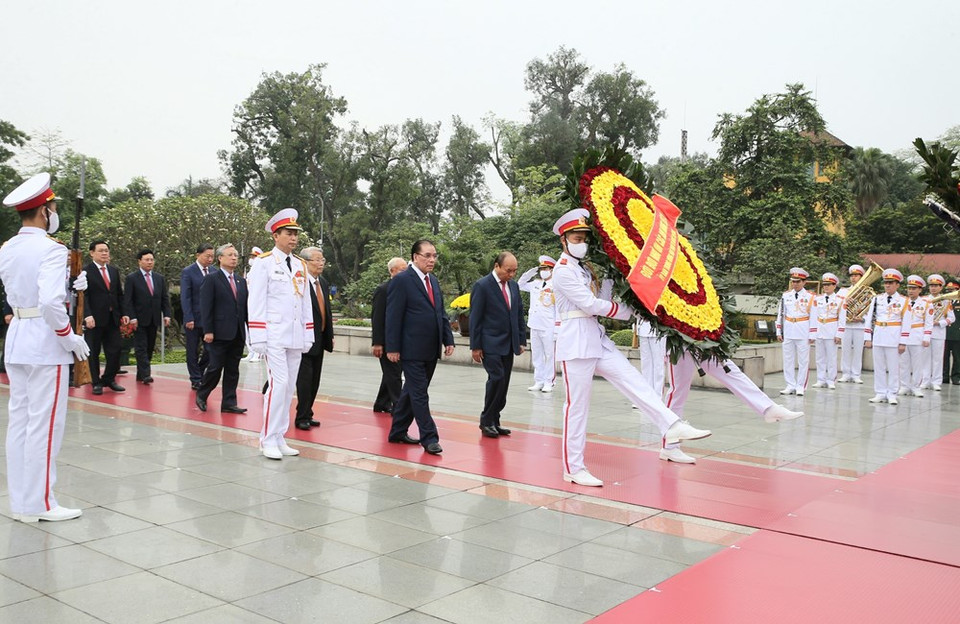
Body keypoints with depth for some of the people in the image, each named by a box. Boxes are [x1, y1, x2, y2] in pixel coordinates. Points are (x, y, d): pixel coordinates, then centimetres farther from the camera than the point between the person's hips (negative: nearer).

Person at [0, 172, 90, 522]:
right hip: (45, 343, -8)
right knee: (44, 425, 0)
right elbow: (51, 302, -26)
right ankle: (39, 504, 8)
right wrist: (69, 338, -14)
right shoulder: (51, 249, -16)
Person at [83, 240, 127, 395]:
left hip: (113, 318, 5)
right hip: (94, 318, -5)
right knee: (93, 353, 5)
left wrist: (123, 314, 9)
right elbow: (83, 296, -11)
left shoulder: (114, 271, 13)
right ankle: (96, 383, 14)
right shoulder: (85, 271, -5)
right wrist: (87, 315, -21)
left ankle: (109, 379, 20)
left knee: (115, 351, 4)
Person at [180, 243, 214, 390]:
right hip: (194, 319, -4)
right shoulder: (187, 272, -6)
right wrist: (189, 319, -16)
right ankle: (196, 381, 14)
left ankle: (198, 371, 27)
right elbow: (185, 297, -10)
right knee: (193, 352, 5)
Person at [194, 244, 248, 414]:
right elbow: (206, 307, -8)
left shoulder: (241, 281, 14)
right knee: (215, 366, -1)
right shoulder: (211, 279, -3)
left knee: (233, 370, 7)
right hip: (219, 333, -5)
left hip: (238, 334, 5)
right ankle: (201, 394, 21)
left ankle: (229, 403, 12)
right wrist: (208, 331, -14)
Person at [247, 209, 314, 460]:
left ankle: (279, 439, 16)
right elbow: (256, 302, -7)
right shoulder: (263, 263, -3)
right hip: (274, 335, -6)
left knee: (288, 387, 7)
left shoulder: (301, 266, 14)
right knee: (279, 383, -12)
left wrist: (308, 335, 12)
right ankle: (268, 440, -2)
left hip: (295, 337, 6)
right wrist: (258, 338, -12)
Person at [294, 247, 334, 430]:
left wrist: (330, 334, 15)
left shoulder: (323, 283, 13)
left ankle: (307, 415, 20)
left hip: (320, 339, 8)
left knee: (314, 380, 12)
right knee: (305, 379, -4)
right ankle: (302, 417, 4)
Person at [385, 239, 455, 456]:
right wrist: (392, 347, -14)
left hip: (431, 350, 8)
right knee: (419, 394, -3)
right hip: (412, 350, -8)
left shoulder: (433, 281, 15)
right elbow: (393, 317, -11)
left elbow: (441, 313, 18)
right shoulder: (401, 281, -9)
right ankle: (429, 438, 2)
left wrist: (448, 339, 9)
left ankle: (397, 432, 24)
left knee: (411, 392, 14)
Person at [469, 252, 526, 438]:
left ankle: (494, 421, 15)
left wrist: (522, 340, 10)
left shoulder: (513, 286, 12)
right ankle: (486, 421, -1)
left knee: (503, 383, 6)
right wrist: (475, 346, -11)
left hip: (509, 345, 7)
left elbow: (519, 314, 17)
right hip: (490, 344, -6)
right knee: (497, 378, -15)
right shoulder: (482, 286, -8)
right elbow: (475, 318, -9)